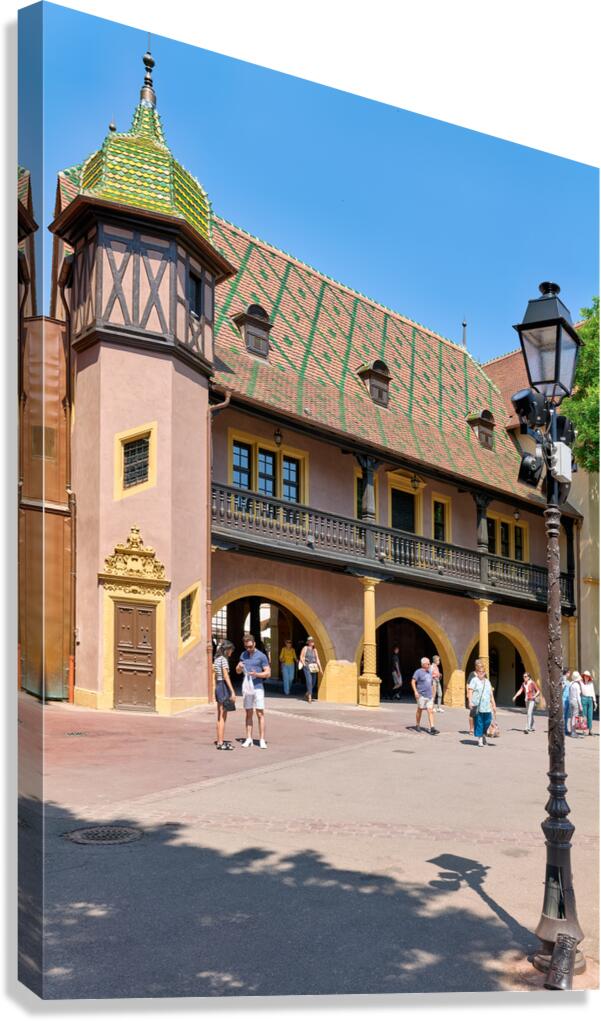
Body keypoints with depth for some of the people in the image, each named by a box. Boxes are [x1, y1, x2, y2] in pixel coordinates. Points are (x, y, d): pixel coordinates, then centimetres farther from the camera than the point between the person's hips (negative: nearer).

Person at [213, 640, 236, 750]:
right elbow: (226, 676, -19)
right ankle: (221, 743, -2)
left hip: (218, 687, 9)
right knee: (223, 717, -5)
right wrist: (232, 692, -20)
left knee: (219, 717, 14)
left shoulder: (216, 659, 14)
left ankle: (220, 741, 20)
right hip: (224, 687, -9)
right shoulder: (223, 659, -13)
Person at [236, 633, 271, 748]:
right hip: (246, 688, 4)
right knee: (248, 713, 8)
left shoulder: (261, 656, -5)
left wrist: (257, 674, -22)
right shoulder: (243, 655, 10)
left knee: (260, 713, -4)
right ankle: (249, 739, 13)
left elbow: (268, 673, -5)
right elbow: (238, 671, 17)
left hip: (258, 687, -4)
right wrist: (239, 667, -7)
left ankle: (262, 740, -1)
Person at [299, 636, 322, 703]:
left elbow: (317, 659, 13)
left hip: (313, 667, 5)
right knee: (309, 681, -15)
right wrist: (305, 665, -12)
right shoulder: (305, 648, -1)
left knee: (313, 682, 7)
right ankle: (310, 696, -14)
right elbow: (301, 657, -2)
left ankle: (307, 694, 28)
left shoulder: (314, 649, 12)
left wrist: (320, 668, 7)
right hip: (307, 667, -5)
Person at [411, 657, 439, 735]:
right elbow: (413, 682, -13)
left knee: (431, 711, -3)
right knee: (420, 710, 7)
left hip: (429, 696, 6)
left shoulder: (430, 672, 13)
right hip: (421, 695, -5)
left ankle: (432, 728, -8)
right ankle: (417, 725, 25)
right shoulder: (418, 672, -8)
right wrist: (415, 691, -21)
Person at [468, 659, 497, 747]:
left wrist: (494, 705, 16)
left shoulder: (487, 681, 15)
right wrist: (470, 702, -19)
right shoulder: (474, 680, 0)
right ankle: (480, 739, 7)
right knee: (479, 722, -2)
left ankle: (483, 734, 30)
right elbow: (470, 691, -8)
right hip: (477, 706, -4)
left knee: (487, 721, 3)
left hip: (487, 706, 4)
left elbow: (491, 694, 18)